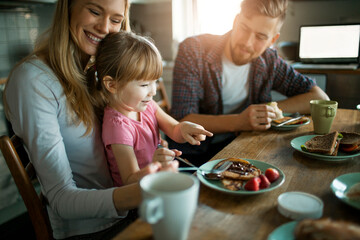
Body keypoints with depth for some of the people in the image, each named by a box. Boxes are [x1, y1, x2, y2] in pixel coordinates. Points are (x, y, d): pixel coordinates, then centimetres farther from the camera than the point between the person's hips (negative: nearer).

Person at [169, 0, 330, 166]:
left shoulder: (268, 60, 2)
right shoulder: (193, 51, -10)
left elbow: (320, 98, 6)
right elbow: (182, 120, -16)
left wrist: (271, 109, -8)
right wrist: (239, 121, -28)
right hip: (194, 155, -4)